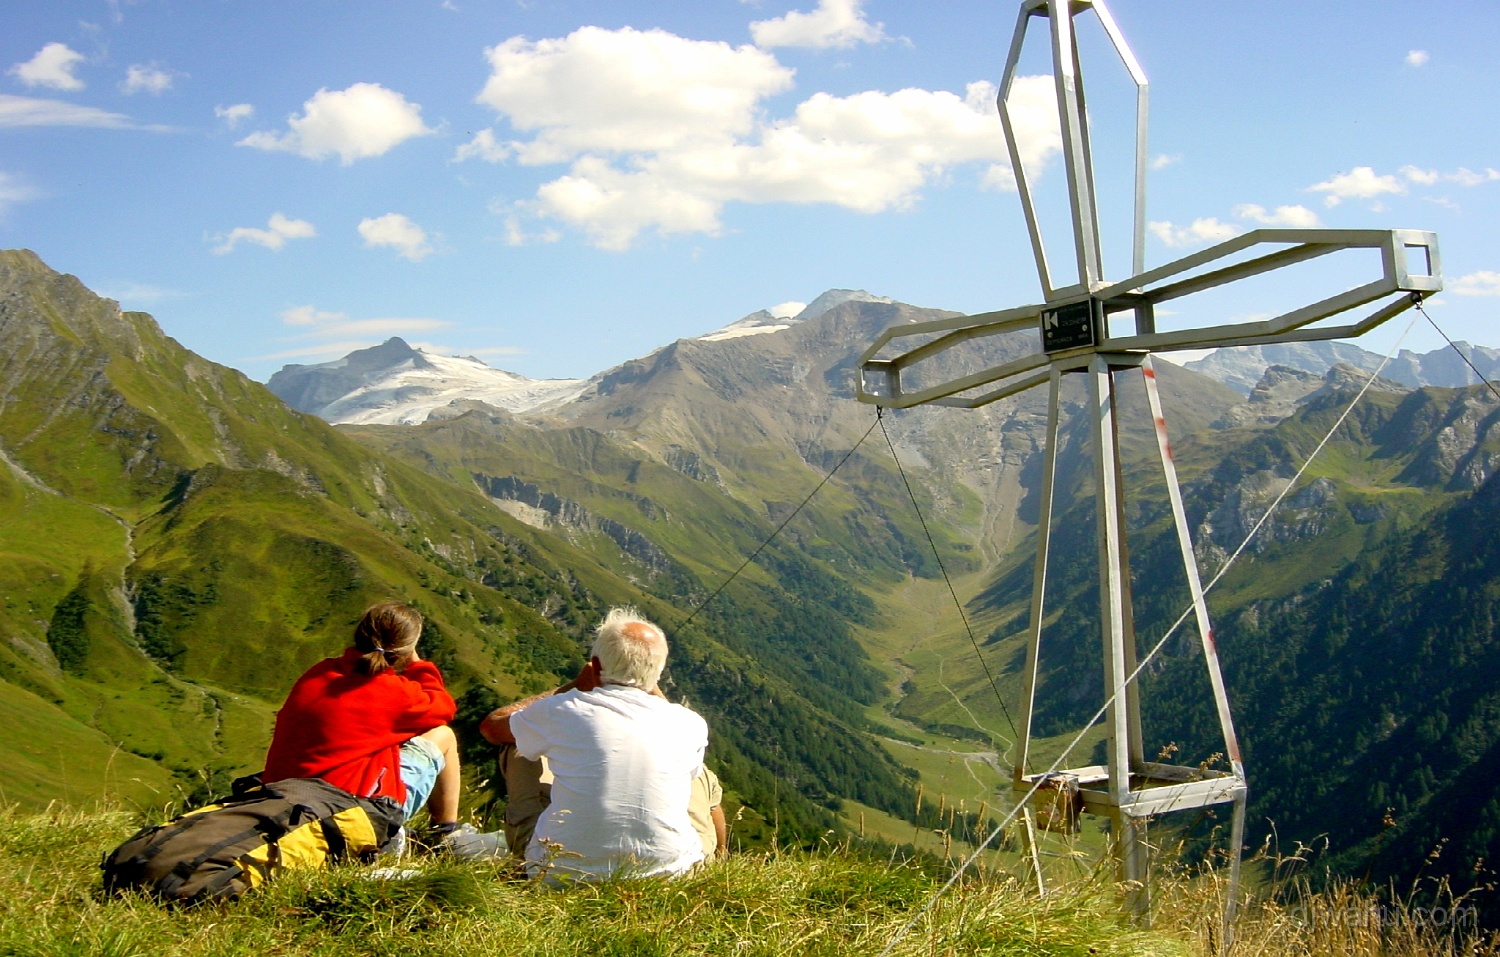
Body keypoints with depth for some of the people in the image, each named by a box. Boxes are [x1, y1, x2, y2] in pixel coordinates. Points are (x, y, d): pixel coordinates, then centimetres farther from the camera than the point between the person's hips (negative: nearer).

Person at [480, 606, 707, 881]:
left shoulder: (562, 711, -11)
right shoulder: (691, 726, -6)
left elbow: (491, 726, 13)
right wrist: (655, 692, 21)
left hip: (565, 872, -1)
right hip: (664, 872, 2)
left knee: (515, 745, 19)